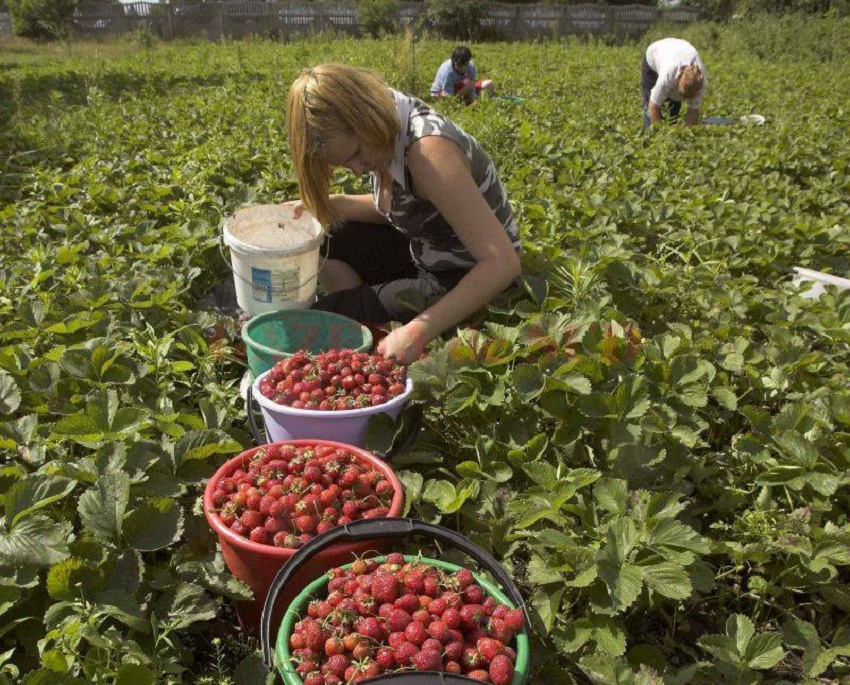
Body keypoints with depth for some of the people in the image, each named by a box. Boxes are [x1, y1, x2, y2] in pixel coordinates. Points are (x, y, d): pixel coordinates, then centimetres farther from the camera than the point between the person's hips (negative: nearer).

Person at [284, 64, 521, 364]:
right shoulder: (389, 129, -7)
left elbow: (503, 263, -36)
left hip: (467, 283, -9)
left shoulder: (428, 150, -32)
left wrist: (419, 331, -41)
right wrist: (322, 204, 0)